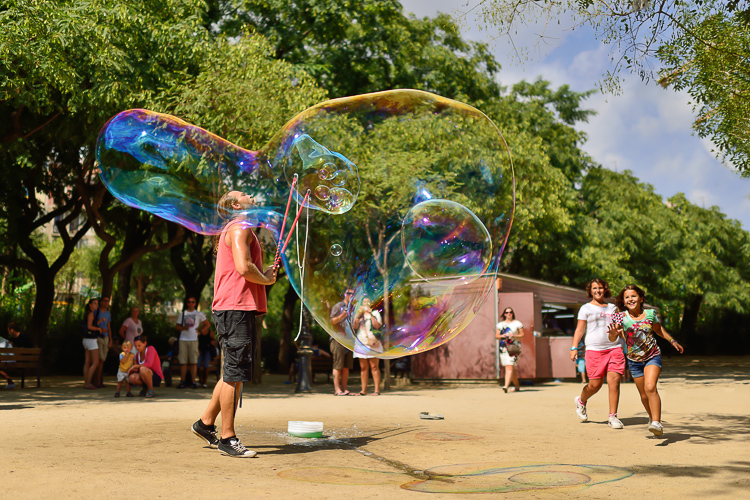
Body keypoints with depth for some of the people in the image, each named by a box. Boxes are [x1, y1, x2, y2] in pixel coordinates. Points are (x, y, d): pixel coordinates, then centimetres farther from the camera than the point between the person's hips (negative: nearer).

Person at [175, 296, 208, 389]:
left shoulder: (199, 314, 11)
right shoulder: (182, 313, 14)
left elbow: (207, 324, 17)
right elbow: (177, 326, 13)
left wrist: (200, 331, 3)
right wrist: (184, 328, -7)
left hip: (193, 340, -1)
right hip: (183, 339, 1)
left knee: (194, 362, -5)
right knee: (183, 362, -1)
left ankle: (194, 382, -2)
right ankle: (183, 381, 4)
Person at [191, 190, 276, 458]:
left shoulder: (238, 230, 25)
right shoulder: (240, 228, -7)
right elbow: (243, 267, -20)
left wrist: (264, 274, 10)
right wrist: (267, 279, -4)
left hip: (239, 309, 10)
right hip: (236, 309, -10)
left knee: (233, 373, 15)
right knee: (235, 373, -7)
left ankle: (206, 423, 24)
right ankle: (227, 437, -2)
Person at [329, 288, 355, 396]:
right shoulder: (338, 306, 0)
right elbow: (332, 321, -6)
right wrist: (341, 316, -22)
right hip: (338, 339, -7)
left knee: (346, 366, 5)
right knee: (338, 365, -8)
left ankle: (344, 389, 8)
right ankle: (337, 390, -8)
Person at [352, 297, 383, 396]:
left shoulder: (375, 313, 8)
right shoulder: (359, 314, 17)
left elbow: (377, 326, -7)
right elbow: (355, 327, 3)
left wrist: (371, 314, -10)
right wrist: (358, 315, -7)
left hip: (372, 343, -3)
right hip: (361, 343, 3)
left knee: (374, 367, -7)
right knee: (363, 367, 3)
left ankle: (377, 390, -8)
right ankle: (363, 390, 6)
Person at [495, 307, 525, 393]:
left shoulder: (517, 323, 5)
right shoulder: (500, 324, 15)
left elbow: (522, 334, 2)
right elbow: (496, 336, 10)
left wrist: (514, 336, -14)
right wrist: (502, 336, -11)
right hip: (503, 347, 4)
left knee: (509, 367, -16)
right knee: (513, 368, 8)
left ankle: (506, 386, -26)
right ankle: (517, 386, 23)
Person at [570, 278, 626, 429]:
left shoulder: (612, 308, 20)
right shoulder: (586, 308, 8)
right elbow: (580, 329, 4)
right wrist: (574, 348, -6)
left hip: (614, 348, 3)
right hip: (594, 350, -3)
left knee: (614, 381, -9)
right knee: (595, 384, -3)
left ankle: (613, 417, -2)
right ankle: (581, 401, 29)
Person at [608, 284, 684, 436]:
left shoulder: (650, 314, -6)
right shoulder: (622, 317, -12)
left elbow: (658, 329, 16)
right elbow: (612, 339, -22)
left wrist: (672, 341, 20)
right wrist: (613, 333, -45)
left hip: (653, 357, -1)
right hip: (634, 361, 1)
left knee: (650, 387, -23)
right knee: (644, 395, 11)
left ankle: (657, 423, -25)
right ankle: (652, 417, 37)